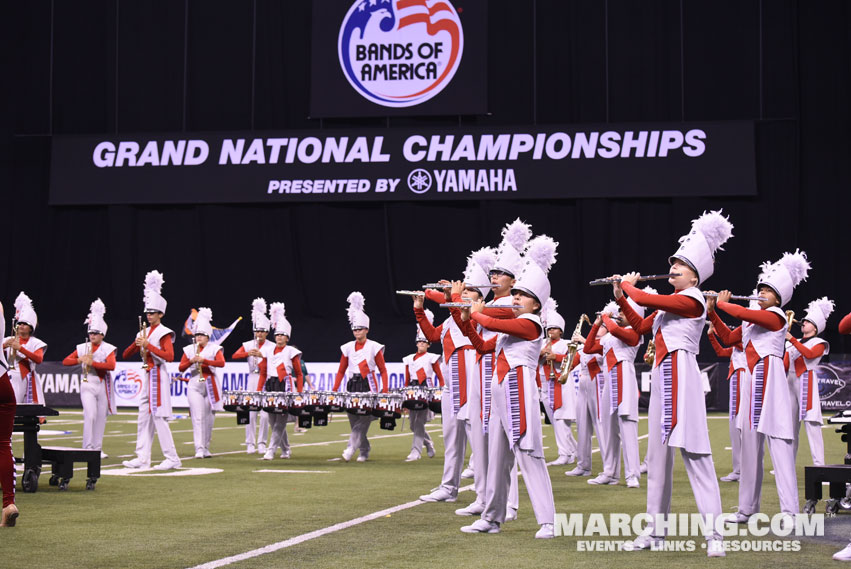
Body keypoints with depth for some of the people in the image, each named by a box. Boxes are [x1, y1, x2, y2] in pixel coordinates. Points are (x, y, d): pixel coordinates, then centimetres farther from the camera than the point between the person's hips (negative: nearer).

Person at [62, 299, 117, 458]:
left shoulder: (108, 349, 0)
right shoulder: (82, 347, 7)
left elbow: (111, 366, -16)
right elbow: (65, 361, 7)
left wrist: (92, 362, -22)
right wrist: (79, 360, -12)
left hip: (103, 385, 0)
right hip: (87, 385, 0)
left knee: (101, 417, 5)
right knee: (90, 415, -14)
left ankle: (98, 448, 13)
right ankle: (88, 447, -12)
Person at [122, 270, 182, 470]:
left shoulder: (164, 333, -7)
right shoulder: (145, 332, 15)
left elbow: (169, 356, -21)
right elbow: (126, 355, 16)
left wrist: (148, 345, -21)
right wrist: (137, 343, -4)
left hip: (158, 377, -8)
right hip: (148, 377, 8)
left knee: (159, 417, -10)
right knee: (144, 418, 7)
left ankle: (172, 459, -7)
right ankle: (142, 458, 9)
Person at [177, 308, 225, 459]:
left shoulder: (215, 349, 3)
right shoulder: (189, 349, 9)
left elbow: (221, 363, -13)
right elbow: (181, 368, 7)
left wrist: (204, 360, -23)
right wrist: (191, 361, -12)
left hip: (210, 386, 0)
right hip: (195, 386, 0)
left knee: (209, 418, 5)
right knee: (197, 418, -11)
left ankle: (206, 448, 15)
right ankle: (199, 449, -17)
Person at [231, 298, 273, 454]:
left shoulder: (272, 347, 6)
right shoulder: (248, 345, 10)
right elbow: (235, 355, -3)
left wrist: (262, 355, -21)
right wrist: (248, 353, -20)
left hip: (266, 380, -1)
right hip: (252, 379, 1)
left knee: (265, 413, -5)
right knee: (250, 413, -2)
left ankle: (262, 443, 3)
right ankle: (250, 444, 2)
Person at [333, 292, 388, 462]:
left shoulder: (374, 347, 0)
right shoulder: (347, 348, 9)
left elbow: (383, 371, 2)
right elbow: (341, 371, 13)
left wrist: (384, 391, -9)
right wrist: (334, 390, 3)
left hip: (369, 387, -4)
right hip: (352, 387, 4)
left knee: (363, 421, -15)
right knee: (354, 421, 4)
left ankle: (351, 449, -21)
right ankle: (364, 452, 17)